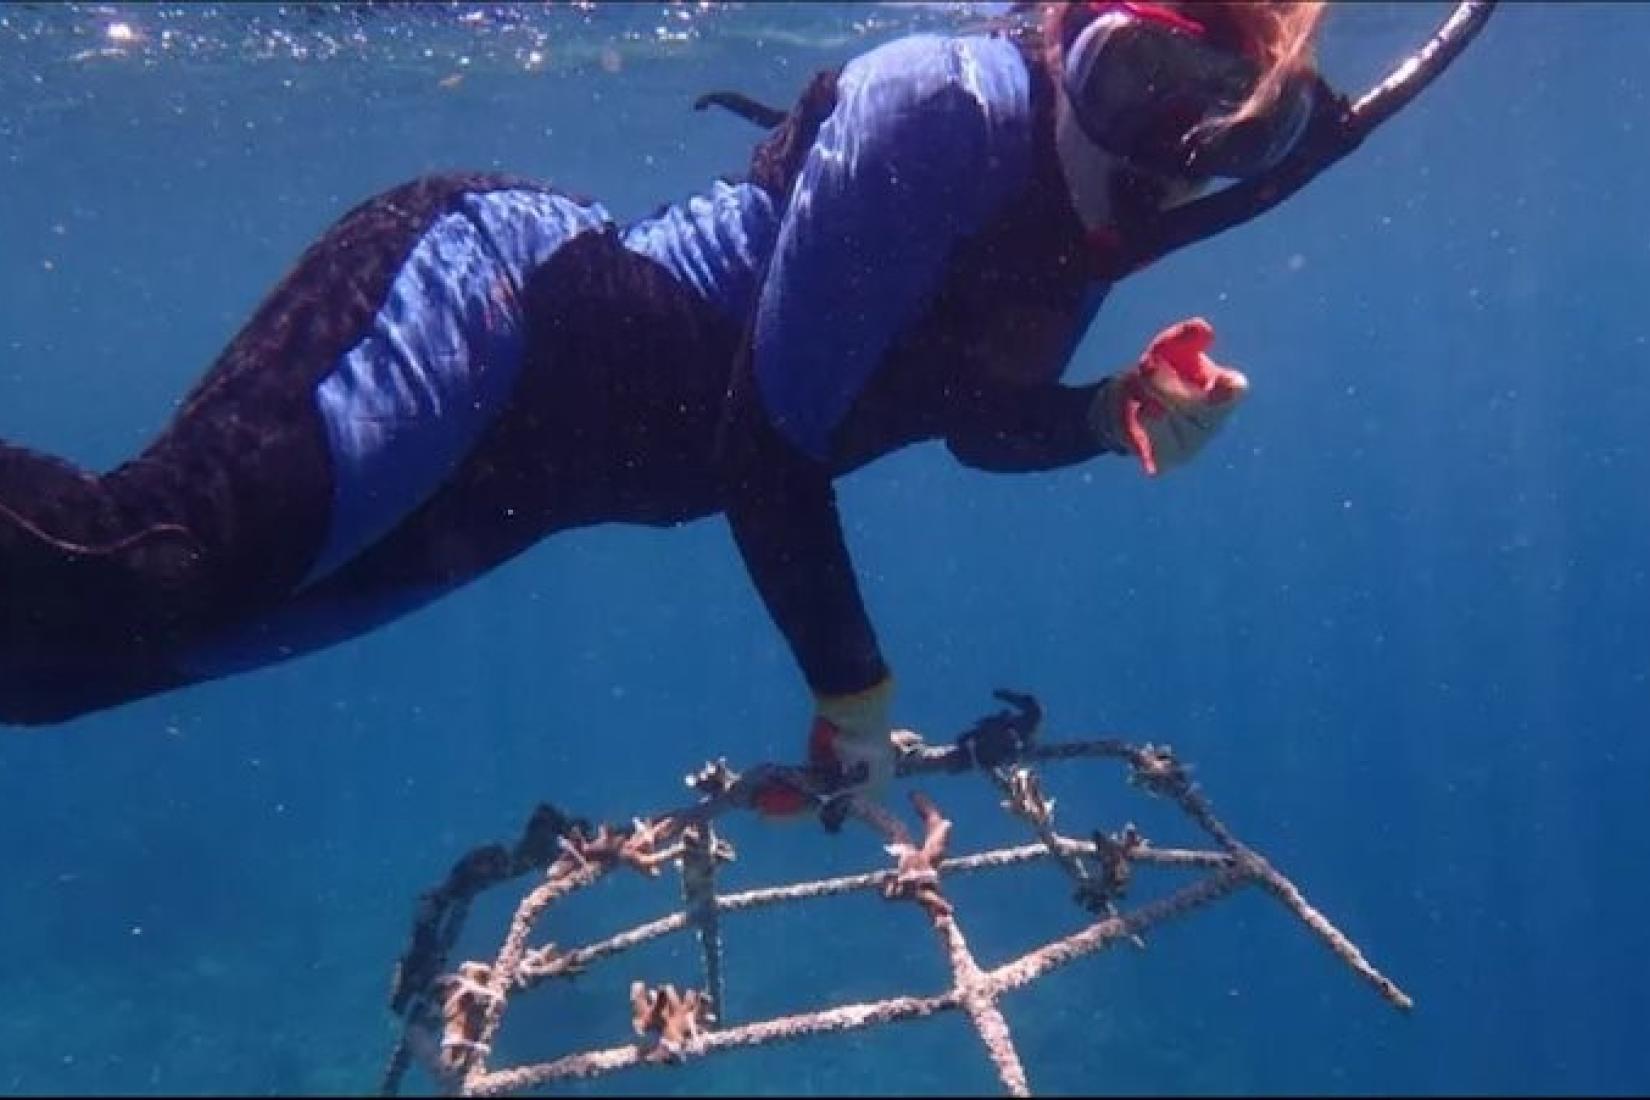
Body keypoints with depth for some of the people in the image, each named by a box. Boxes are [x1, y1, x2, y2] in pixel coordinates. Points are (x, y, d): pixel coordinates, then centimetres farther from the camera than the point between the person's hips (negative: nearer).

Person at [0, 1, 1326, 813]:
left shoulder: (1087, 227, 5)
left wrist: (1120, 414, -1)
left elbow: (976, 411, 19)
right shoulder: (946, 108, -20)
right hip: (489, 297, -7)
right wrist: (854, 690, -12)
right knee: (131, 572, -29)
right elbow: (768, 436, -22)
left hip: (524, 453, 7)